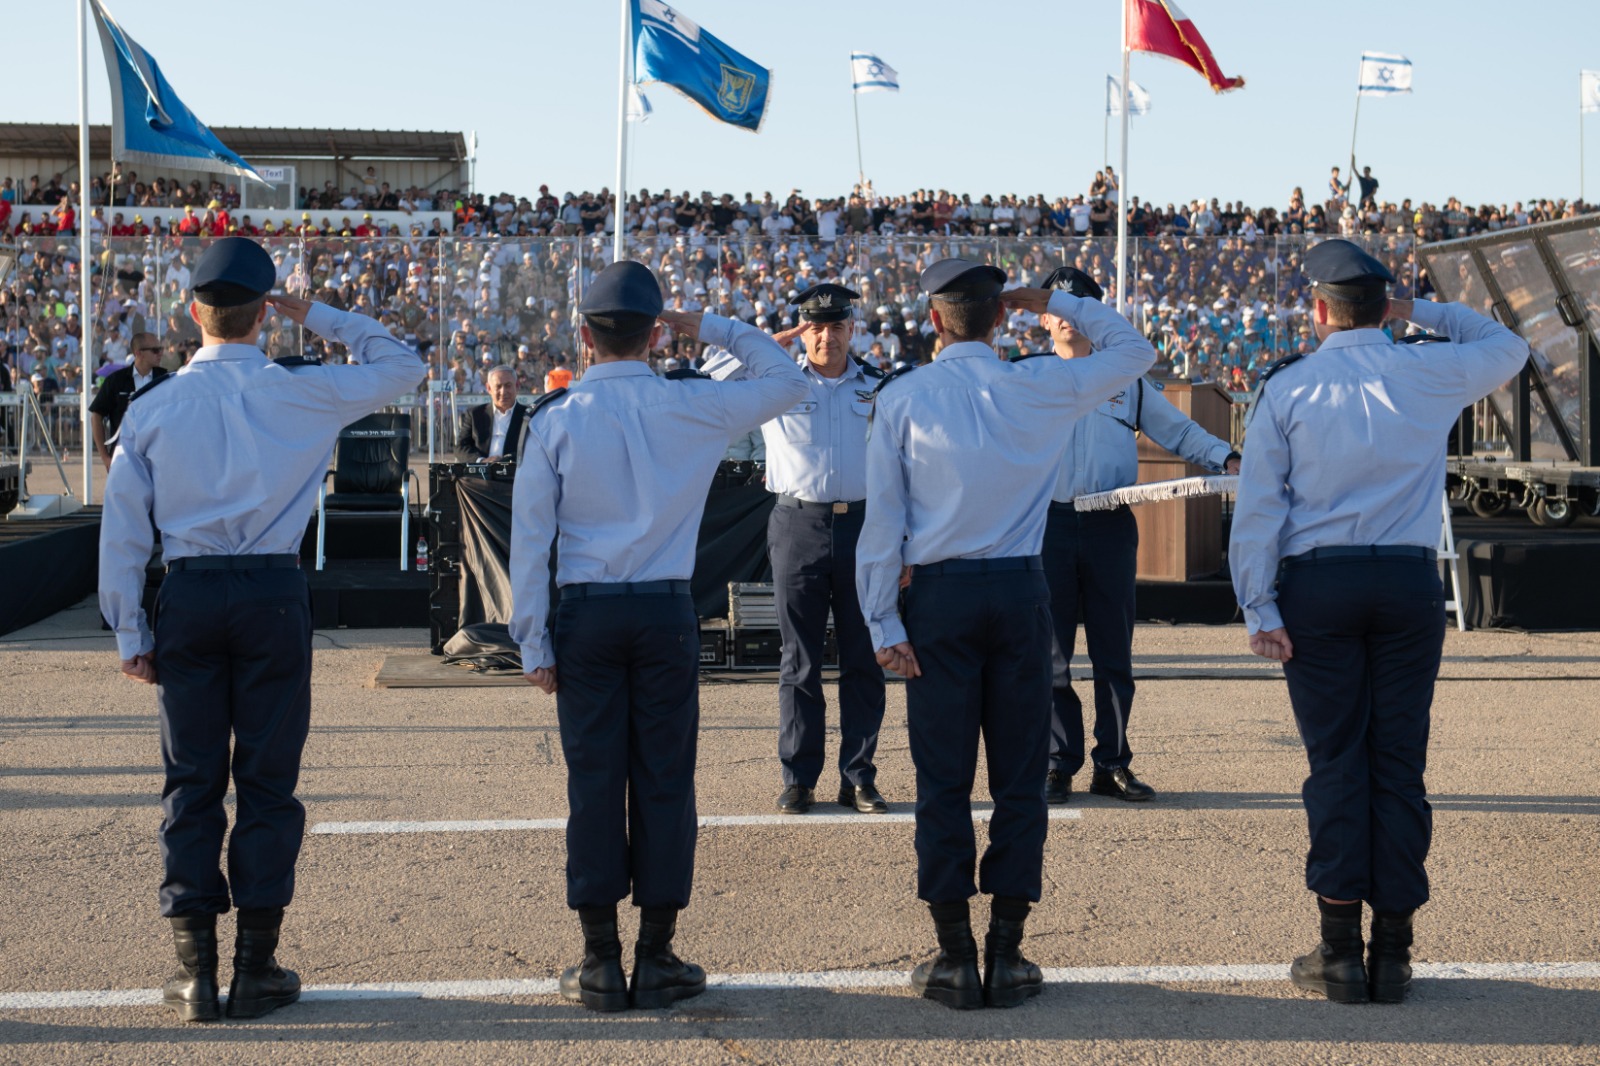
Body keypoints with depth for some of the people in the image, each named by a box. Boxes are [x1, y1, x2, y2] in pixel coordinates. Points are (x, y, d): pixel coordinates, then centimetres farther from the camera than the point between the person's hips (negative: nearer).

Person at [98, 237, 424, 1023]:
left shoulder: (153, 408, 1)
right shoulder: (301, 395, -3)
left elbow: (122, 531, 2)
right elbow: (401, 366, 12)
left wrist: (130, 632, 8)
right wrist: (315, 317, 14)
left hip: (187, 597, 1)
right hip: (273, 593, -1)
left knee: (191, 781, 7)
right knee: (267, 779, 5)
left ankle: (196, 971, 8)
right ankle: (256, 969, 9)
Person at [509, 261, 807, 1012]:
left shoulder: (554, 420, -2)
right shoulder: (692, 408, -2)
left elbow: (530, 537, -2)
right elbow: (787, 380, 13)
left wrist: (533, 641, 3)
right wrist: (711, 328, 14)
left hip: (585, 614, 0)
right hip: (667, 612, 0)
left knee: (593, 780, 4)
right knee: (665, 778, 5)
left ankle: (600, 963, 7)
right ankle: (657, 959, 8)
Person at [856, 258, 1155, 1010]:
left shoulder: (900, 398, -2)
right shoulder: (1041, 388, 1)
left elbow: (883, 519, -4)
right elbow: (1133, 350, 18)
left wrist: (883, 622, -2)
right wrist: (1052, 303, 17)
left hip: (939, 596, -1)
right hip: (1021, 591, 1)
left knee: (943, 780, 4)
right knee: (1020, 778, 7)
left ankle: (954, 958, 6)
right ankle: (1007, 956, 8)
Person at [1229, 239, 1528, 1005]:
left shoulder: (1286, 388, 0)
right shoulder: (1428, 375, 4)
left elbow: (1258, 504, -4)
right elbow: (1508, 347, 25)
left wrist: (1260, 605, -3)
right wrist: (1419, 310, 22)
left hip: (1316, 583, -1)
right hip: (1410, 582, 1)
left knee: (1336, 763, 3)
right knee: (1400, 763, 5)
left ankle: (1340, 951, 2)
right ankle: (1392, 952, 7)